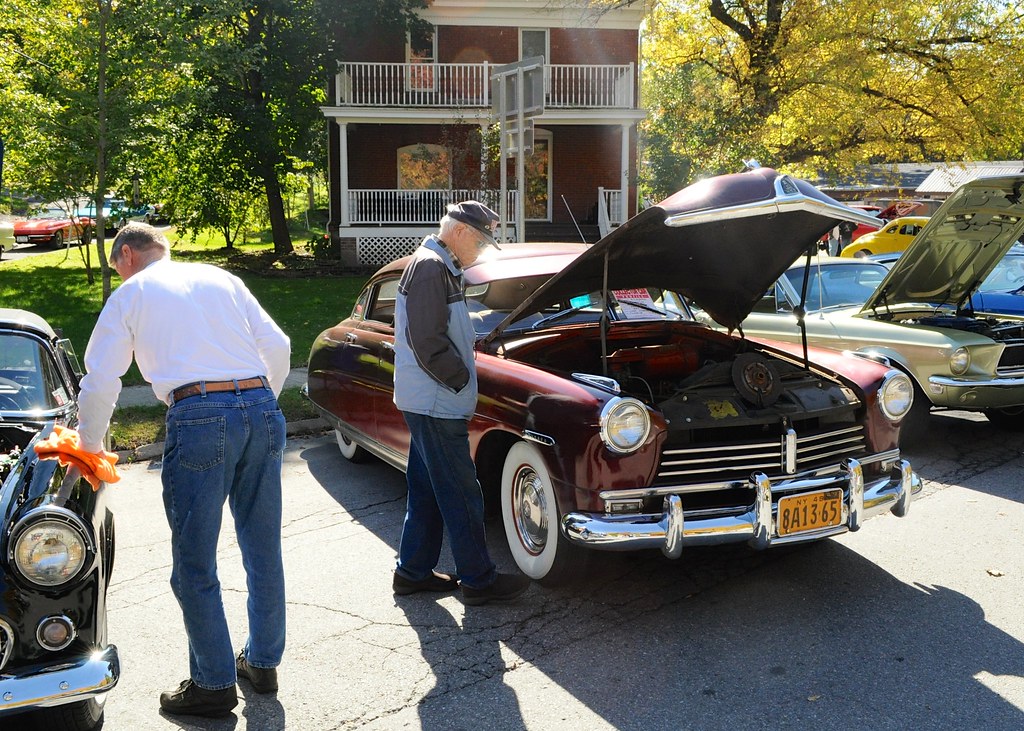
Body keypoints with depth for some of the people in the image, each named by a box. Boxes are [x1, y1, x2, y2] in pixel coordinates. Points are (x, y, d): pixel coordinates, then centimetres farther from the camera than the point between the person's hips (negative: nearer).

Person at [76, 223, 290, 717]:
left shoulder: (130, 294, 11)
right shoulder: (221, 278, 21)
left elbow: (101, 383, 7)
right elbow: (277, 346, 14)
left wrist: (90, 444, 22)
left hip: (198, 418, -5)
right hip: (262, 409, 5)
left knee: (194, 564, 5)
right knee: (263, 548, 15)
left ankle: (215, 684, 11)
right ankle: (263, 662, 28)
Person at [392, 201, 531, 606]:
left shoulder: (438, 267, 17)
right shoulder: (431, 269, -16)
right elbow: (427, 342, -22)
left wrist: (473, 340, 9)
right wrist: (461, 381, -14)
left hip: (426, 401, 11)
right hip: (436, 404, -11)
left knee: (426, 492, 15)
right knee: (461, 495, -3)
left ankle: (413, 571, 23)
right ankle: (478, 580, 6)